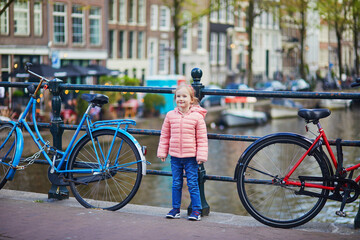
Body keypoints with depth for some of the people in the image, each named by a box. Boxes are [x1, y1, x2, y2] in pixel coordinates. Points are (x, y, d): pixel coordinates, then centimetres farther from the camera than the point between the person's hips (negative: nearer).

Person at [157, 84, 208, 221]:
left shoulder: (197, 116, -5)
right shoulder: (170, 115, 3)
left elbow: (202, 138, -3)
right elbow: (164, 135, 12)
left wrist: (201, 156, -7)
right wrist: (162, 152, 10)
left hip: (191, 157, -3)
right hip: (175, 156, 3)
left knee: (192, 184, 1)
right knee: (176, 184, 11)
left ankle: (196, 210, 10)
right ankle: (175, 209, 21)